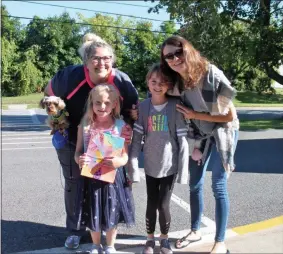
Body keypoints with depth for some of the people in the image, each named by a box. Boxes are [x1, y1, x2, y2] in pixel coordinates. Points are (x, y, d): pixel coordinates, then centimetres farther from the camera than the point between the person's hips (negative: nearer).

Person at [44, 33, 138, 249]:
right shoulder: (70, 76, -26)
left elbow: (132, 111, -5)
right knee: (74, 185, 10)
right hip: (72, 142, -1)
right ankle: (75, 230, 29)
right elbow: (50, 94, -4)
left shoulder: (123, 82, -22)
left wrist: (129, 127, -21)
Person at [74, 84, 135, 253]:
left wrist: (118, 162, -29)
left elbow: (125, 156, -7)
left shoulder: (121, 126, -8)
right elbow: (78, 152, 0)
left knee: (112, 214, 14)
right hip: (91, 177, 1)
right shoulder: (85, 125, -4)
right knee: (93, 214, 15)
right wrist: (79, 160, -22)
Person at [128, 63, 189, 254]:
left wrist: (183, 170, -10)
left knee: (163, 205, 4)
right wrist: (133, 167, -7)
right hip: (150, 166, 2)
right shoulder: (143, 107, -4)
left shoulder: (175, 106, -10)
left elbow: (183, 140, -9)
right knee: (151, 205, 11)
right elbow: (136, 139, -4)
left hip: (170, 166, -2)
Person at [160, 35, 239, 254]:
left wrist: (194, 115, -22)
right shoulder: (176, 81, -10)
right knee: (195, 185, 10)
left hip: (223, 131, -5)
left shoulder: (212, 75, -26)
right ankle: (195, 231, 29)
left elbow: (230, 116, -22)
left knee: (218, 186, -4)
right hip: (198, 134, 5)